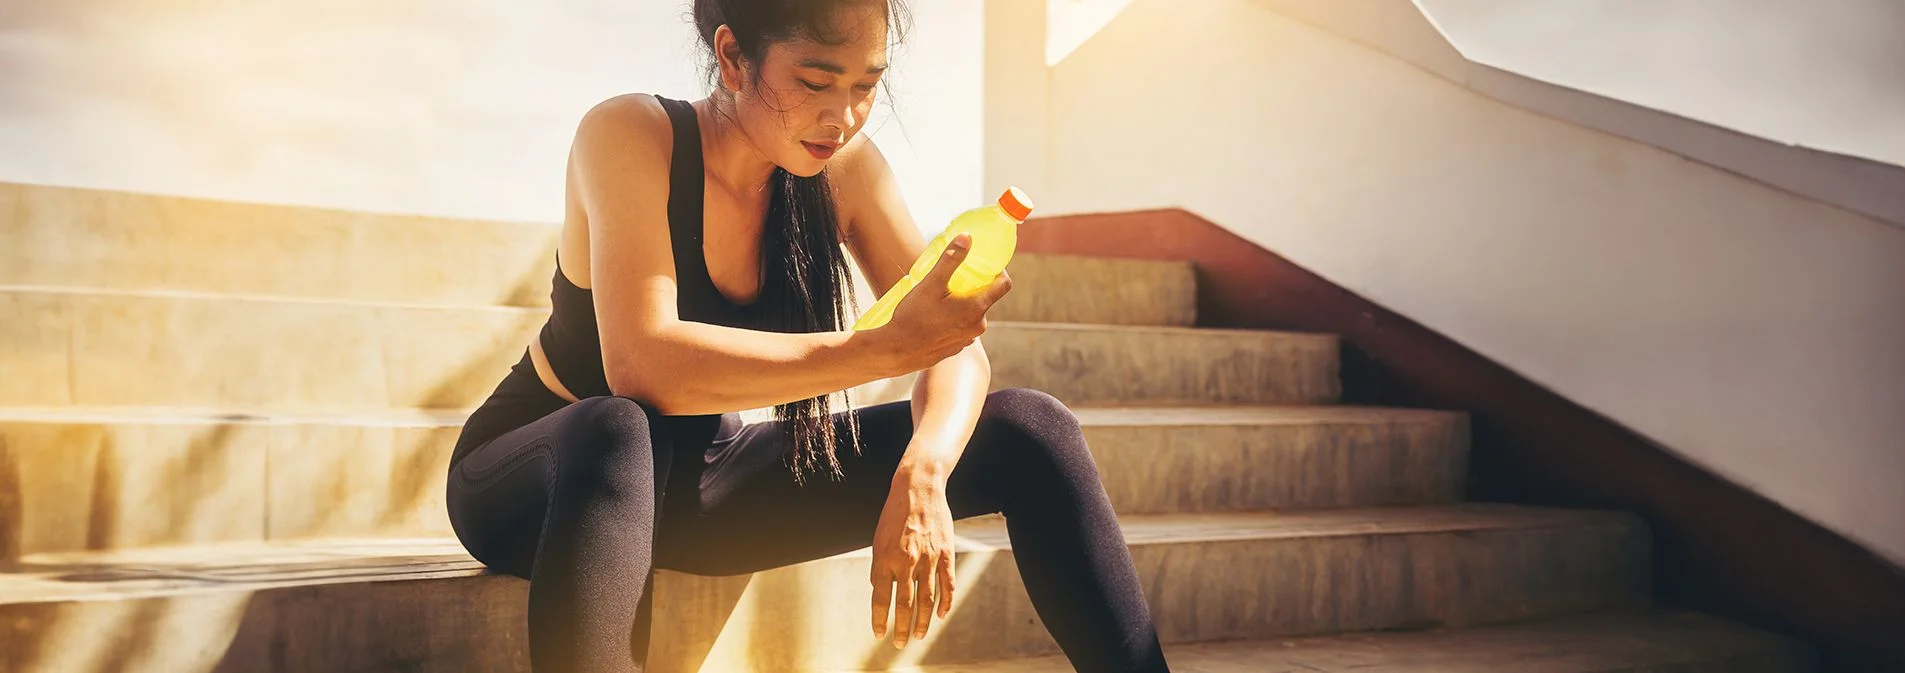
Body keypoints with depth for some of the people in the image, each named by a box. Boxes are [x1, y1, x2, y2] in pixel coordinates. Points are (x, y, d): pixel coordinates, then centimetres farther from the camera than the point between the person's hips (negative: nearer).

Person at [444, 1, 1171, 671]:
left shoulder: (845, 166, -9)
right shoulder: (629, 135, -23)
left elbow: (957, 349, -12)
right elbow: (641, 367, -36)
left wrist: (921, 475, -33)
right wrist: (887, 347, -40)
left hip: (700, 478, 5)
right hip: (540, 474, -4)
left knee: (1029, 431, -9)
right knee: (615, 435, -44)